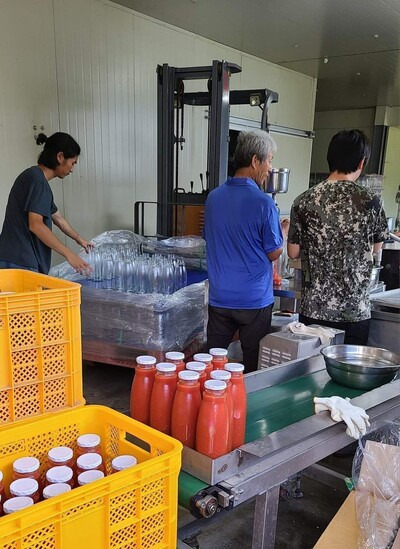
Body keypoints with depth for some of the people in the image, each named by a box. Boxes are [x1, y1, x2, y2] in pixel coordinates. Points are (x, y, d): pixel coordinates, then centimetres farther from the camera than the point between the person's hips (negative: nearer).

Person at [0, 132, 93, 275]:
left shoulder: (35, 177, 19)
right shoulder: (37, 179, -11)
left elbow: (58, 218, 31)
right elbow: (35, 225, -21)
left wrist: (79, 239, 43)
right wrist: (69, 254, -19)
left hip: (23, 261, 9)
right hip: (19, 263, -9)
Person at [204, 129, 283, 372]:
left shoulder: (213, 197, 1)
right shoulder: (263, 202, -16)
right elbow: (274, 252, -8)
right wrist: (283, 231, 11)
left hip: (219, 298, 5)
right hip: (254, 299, -5)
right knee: (254, 366, 11)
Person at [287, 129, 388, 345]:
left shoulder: (304, 201, -5)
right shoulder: (370, 201, -8)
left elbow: (293, 252, 2)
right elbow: (376, 248, 8)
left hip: (313, 309, 1)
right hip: (355, 311, -1)